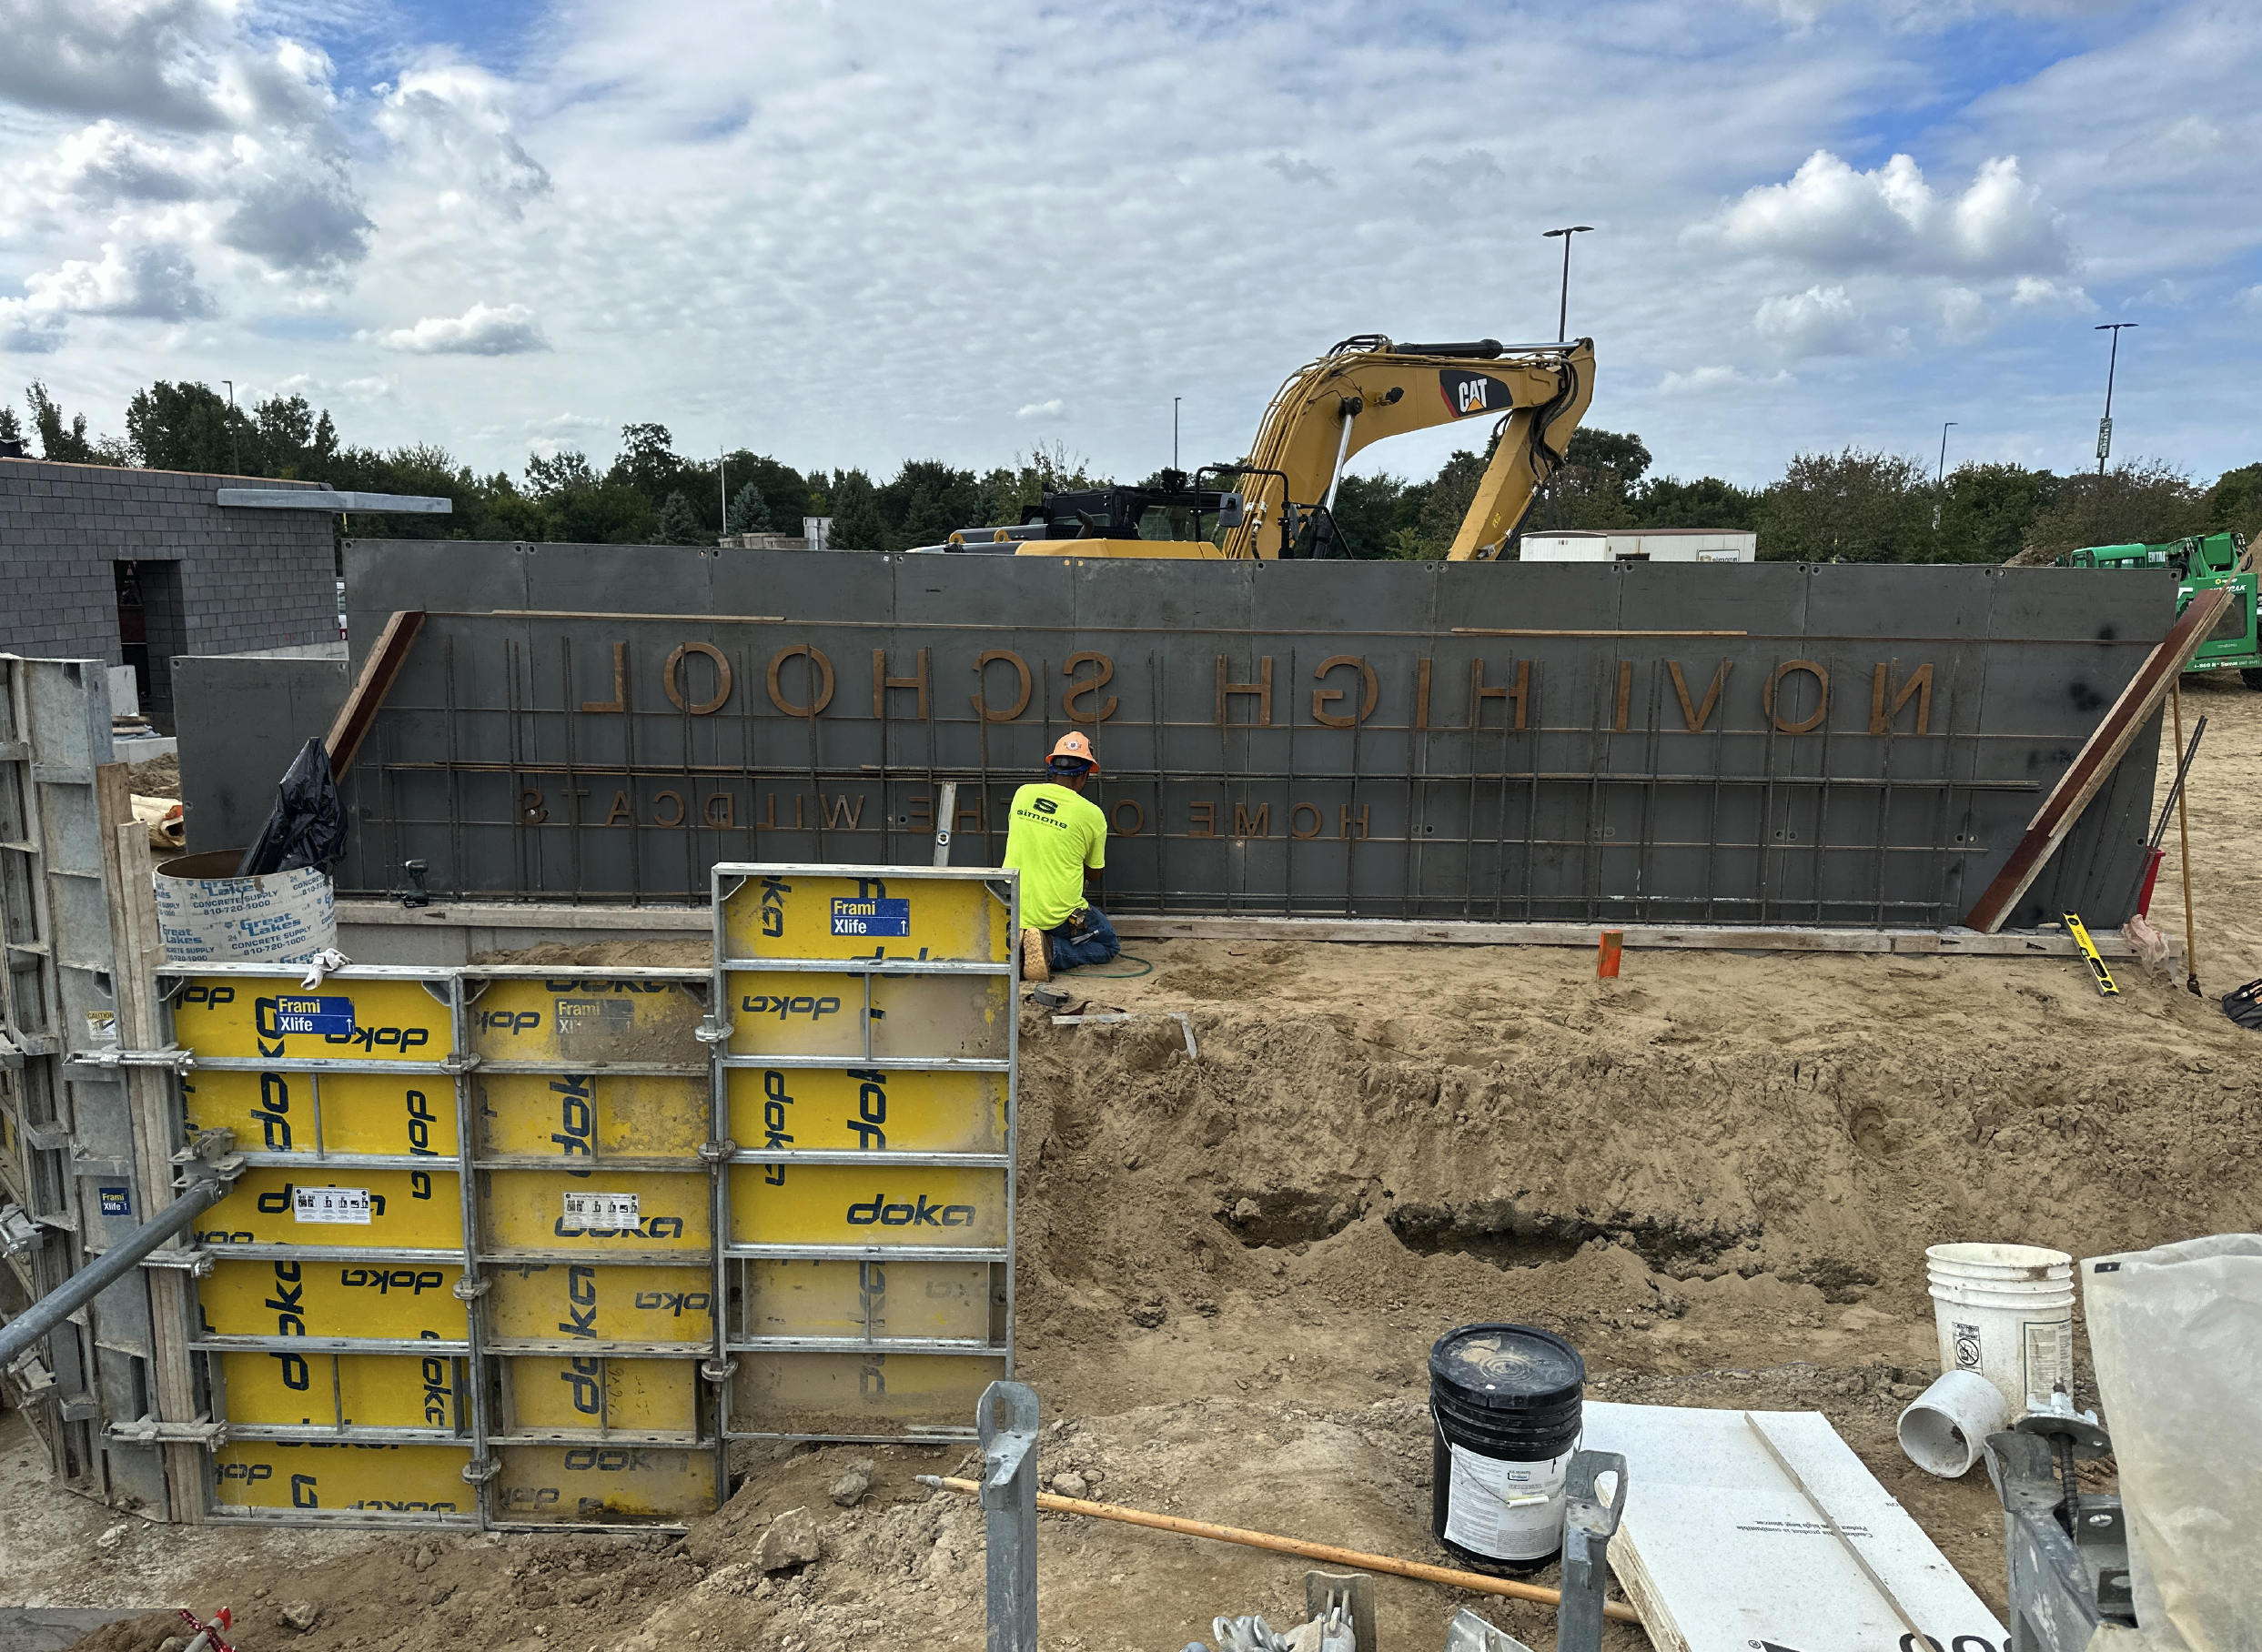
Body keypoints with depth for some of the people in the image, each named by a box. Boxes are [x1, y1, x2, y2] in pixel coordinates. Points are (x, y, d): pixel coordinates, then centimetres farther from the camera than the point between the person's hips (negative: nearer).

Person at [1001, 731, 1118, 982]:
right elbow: (1093, 873, 5)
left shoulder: (1022, 794, 0)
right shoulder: (1092, 815, -9)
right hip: (1059, 917, -5)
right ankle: (1050, 951, -8)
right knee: (1109, 946, 20)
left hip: (1012, 913, 5)